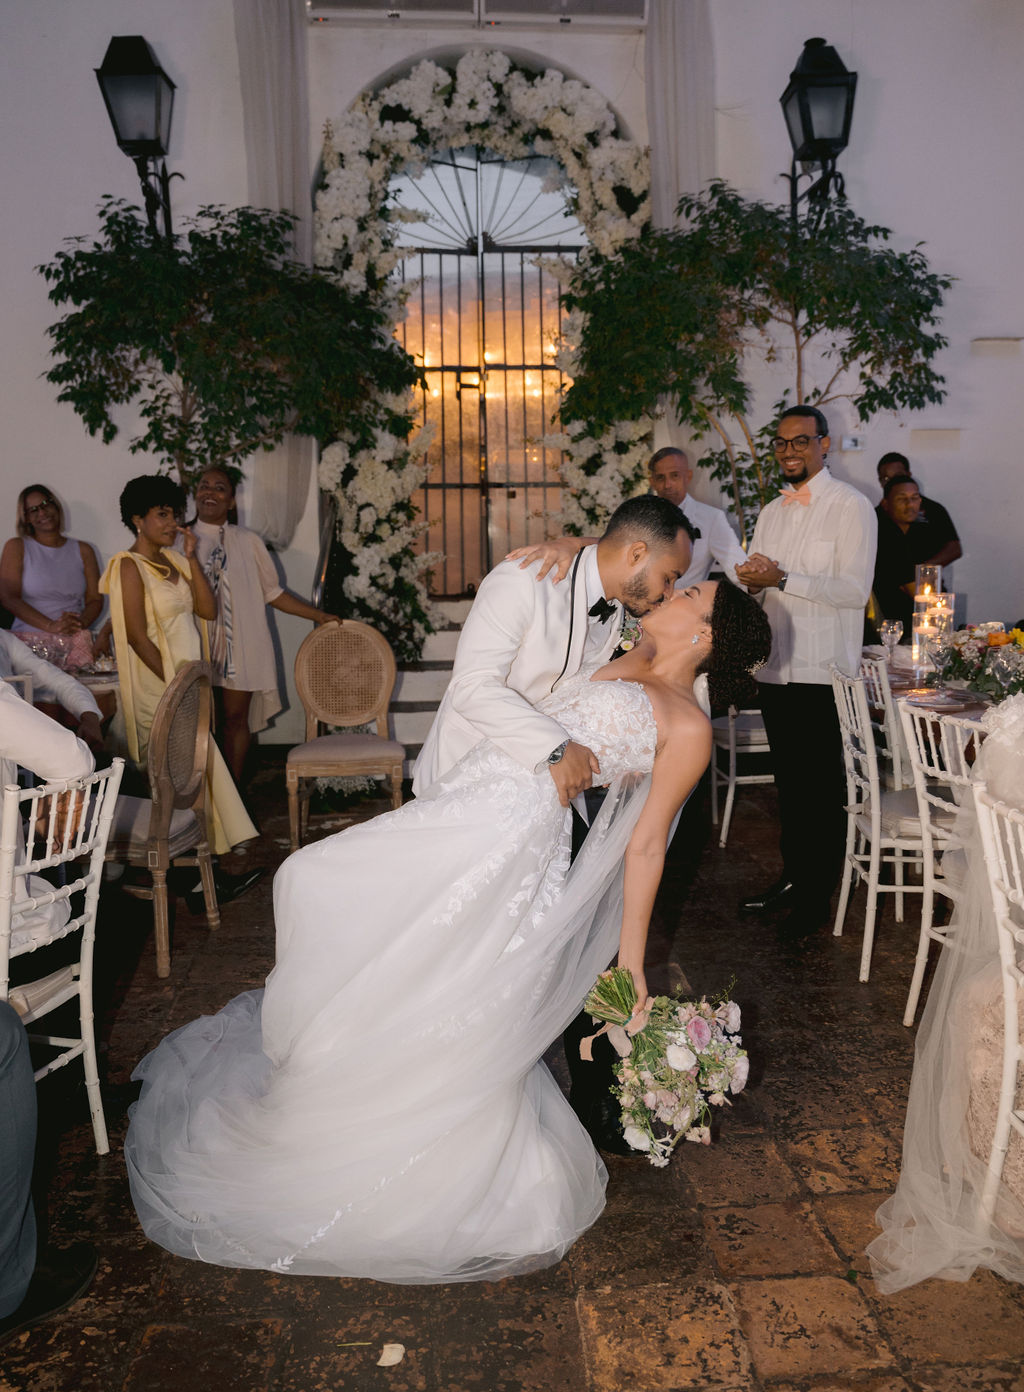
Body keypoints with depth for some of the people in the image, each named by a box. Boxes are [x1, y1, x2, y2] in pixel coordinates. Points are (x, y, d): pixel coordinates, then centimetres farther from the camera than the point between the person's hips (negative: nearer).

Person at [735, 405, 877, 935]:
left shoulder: (851, 507, -6)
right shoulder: (771, 512, 16)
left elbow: (855, 590, -16)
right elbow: (752, 581, 18)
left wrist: (783, 579, -21)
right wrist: (750, 578, -6)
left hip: (826, 672, -6)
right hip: (776, 667, 6)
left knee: (823, 787, 1)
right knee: (789, 780, 15)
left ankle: (817, 896, 13)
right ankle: (792, 876, 29)